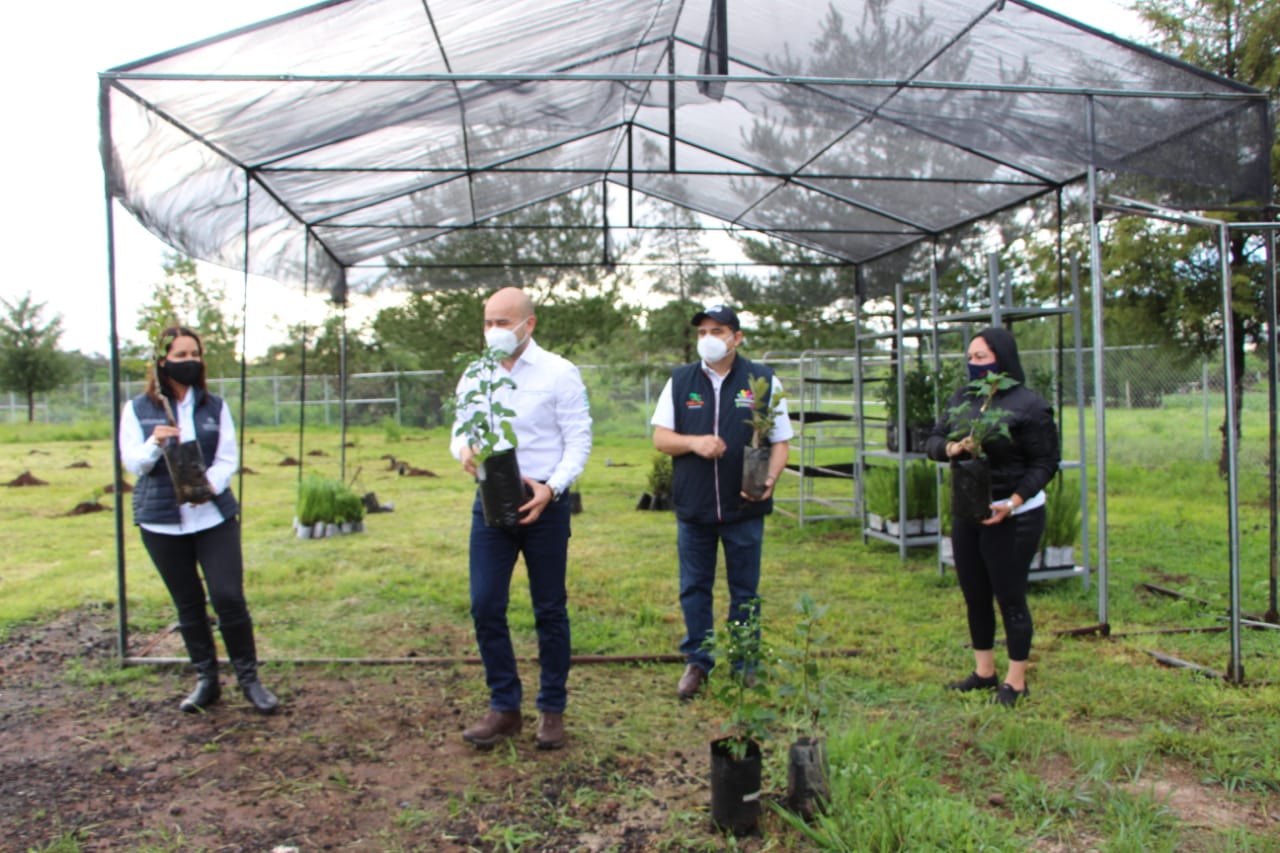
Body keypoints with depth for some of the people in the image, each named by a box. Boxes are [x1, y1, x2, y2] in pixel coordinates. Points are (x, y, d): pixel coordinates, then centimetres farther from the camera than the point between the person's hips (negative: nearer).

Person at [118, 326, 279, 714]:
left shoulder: (215, 407, 4)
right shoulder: (138, 409, 3)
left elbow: (229, 458, 0)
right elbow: (132, 462, -3)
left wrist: (210, 484, -20)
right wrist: (155, 444, -24)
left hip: (214, 517, 0)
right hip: (161, 521, 1)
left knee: (229, 596, -6)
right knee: (188, 605, 9)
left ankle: (249, 678, 8)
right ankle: (206, 680, 23)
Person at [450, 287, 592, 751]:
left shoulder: (560, 373, -4)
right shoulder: (474, 377, 9)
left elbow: (579, 441, -6)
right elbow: (460, 431, 14)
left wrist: (551, 488, -22)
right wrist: (464, 449, -12)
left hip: (544, 503, -3)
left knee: (550, 609, 6)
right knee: (485, 606, 0)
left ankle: (552, 709, 20)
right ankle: (504, 706, 16)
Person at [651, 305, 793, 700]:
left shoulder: (764, 381, 1)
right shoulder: (679, 381, 5)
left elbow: (780, 441, 1)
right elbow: (660, 437, 4)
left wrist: (770, 479, -16)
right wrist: (694, 442, -15)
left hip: (744, 508, -1)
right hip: (692, 506, 2)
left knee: (745, 591, 9)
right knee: (694, 589, 9)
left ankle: (744, 666, 22)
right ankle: (697, 660, 24)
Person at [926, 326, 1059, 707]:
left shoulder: (1028, 405, -12)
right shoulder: (961, 398, 6)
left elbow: (1046, 462, -11)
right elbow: (933, 440, 8)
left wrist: (1012, 502, -22)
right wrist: (951, 448, -16)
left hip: (1012, 516, -6)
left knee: (1010, 597, 2)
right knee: (975, 595, 15)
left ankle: (1016, 681, 18)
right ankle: (984, 671, 31)